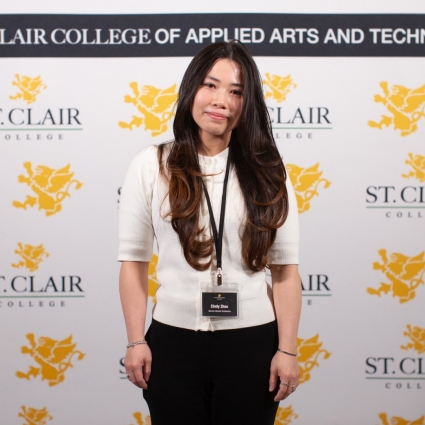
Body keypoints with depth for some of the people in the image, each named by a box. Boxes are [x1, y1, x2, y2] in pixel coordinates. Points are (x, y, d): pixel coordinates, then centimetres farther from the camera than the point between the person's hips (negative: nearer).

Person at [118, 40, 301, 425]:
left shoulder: (267, 173, 2)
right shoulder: (150, 166, 1)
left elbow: (285, 269, 0)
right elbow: (134, 261, 2)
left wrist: (287, 350, -4)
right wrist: (136, 341, -2)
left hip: (252, 342, 0)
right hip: (173, 341, 0)